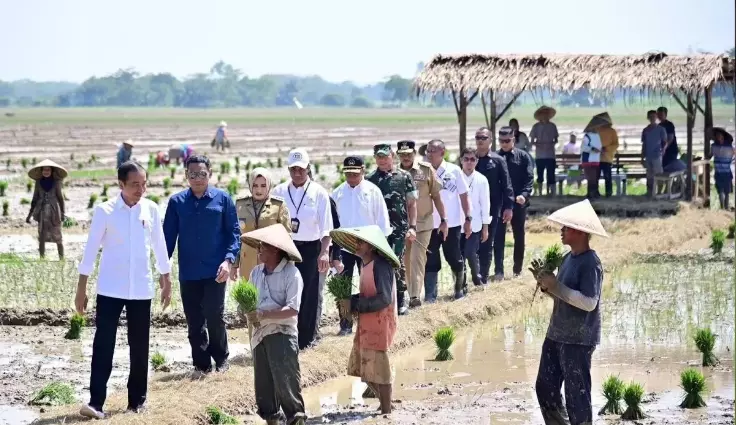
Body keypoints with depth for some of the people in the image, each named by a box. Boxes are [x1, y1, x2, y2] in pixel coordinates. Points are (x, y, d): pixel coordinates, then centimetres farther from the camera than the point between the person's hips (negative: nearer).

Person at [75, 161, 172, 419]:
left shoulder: (151, 209, 2)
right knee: (103, 345, -7)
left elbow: (159, 246, 11)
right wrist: (81, 288, -5)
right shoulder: (105, 211, -7)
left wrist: (166, 281, 13)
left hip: (141, 289, 3)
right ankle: (96, 402, -10)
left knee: (139, 347, 8)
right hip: (110, 289, -3)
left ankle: (137, 399, 19)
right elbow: (91, 248, -5)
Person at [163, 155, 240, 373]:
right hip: (188, 273, 2)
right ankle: (201, 363, 18)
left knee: (215, 317, -5)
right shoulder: (177, 202, 4)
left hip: (215, 272, -2)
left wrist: (229, 260, -13)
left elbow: (234, 232, 0)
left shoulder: (223, 199, -1)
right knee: (194, 322, 7)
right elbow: (169, 235, 7)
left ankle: (221, 359, 17)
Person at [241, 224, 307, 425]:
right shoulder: (256, 272, 8)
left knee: (286, 379, -9)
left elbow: (292, 310, -18)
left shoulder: (291, 274, -12)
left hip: (282, 334, -7)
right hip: (260, 333, 7)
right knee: (262, 381, 10)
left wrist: (264, 314, -23)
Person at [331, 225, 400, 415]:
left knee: (378, 369, -3)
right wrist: (350, 302, 2)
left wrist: (354, 304, -19)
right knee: (362, 366, 16)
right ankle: (385, 404, 28)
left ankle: (386, 412, 7)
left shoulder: (380, 266, -18)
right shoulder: (366, 265, 10)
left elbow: (384, 299, -24)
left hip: (379, 323, -10)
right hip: (366, 324, 10)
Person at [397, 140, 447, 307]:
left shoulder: (426, 170, -5)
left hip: (423, 223, -3)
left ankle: (415, 296, -17)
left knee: (417, 258, -12)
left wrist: (443, 220, 0)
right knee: (406, 261, 9)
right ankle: (412, 295, 20)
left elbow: (436, 196, 1)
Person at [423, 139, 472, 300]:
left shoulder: (454, 171, -2)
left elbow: (464, 196, 1)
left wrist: (468, 218, -3)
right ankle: (430, 296, 6)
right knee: (430, 261, 3)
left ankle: (460, 289, 24)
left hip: (452, 224, -2)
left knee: (454, 259, 6)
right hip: (430, 225, 2)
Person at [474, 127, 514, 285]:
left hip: (492, 209, -2)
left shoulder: (498, 161, -1)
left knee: (487, 244, 4)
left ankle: (484, 277, 11)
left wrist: (508, 207, -10)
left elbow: (506, 185, -2)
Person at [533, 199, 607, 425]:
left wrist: (555, 286, -22)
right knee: (545, 388, 14)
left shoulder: (590, 264, -17)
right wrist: (546, 285, 1)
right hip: (557, 334, 10)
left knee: (577, 394, -4)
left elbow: (589, 302, -24)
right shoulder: (568, 258, 11)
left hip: (579, 339, -9)